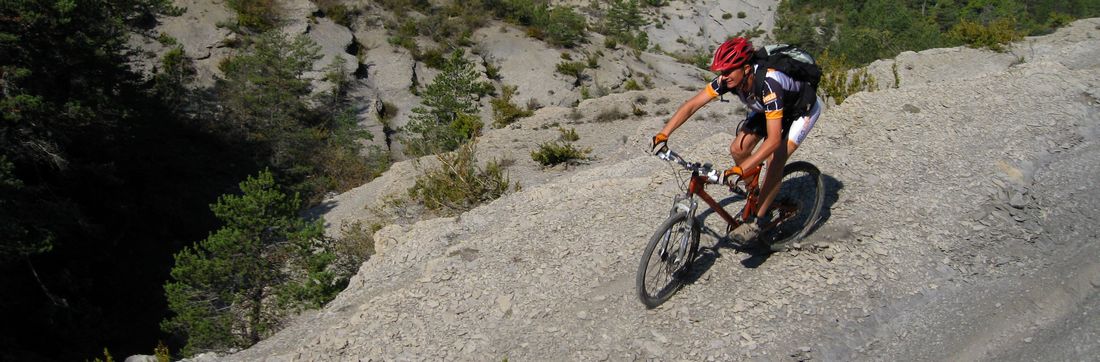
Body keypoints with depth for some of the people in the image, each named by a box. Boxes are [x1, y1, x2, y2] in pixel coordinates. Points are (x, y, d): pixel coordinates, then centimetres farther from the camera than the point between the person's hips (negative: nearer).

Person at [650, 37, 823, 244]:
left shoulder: (768, 84, -43)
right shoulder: (728, 79, -26)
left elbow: (773, 140, -46)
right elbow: (691, 105, -23)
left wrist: (739, 170, -53)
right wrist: (663, 135, -33)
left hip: (803, 108, -6)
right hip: (766, 107, 7)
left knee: (775, 160, -21)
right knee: (738, 150, -6)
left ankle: (756, 221, -8)